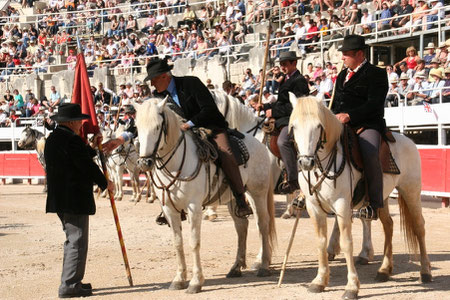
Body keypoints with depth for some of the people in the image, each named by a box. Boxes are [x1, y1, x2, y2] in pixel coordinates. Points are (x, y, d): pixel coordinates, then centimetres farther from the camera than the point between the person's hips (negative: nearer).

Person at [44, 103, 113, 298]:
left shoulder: (52, 139, 13)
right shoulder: (72, 140, -17)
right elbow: (88, 167, -15)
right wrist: (105, 184, -2)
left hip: (59, 199, 10)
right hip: (74, 200, -10)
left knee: (72, 240, 18)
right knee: (77, 241, -5)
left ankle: (71, 282, 23)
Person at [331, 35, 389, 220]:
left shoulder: (376, 74, 1)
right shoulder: (342, 75, 25)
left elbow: (374, 104, -12)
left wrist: (349, 115, -23)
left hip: (367, 125, -7)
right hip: (340, 126, 8)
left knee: (369, 154, -34)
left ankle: (374, 204, -26)